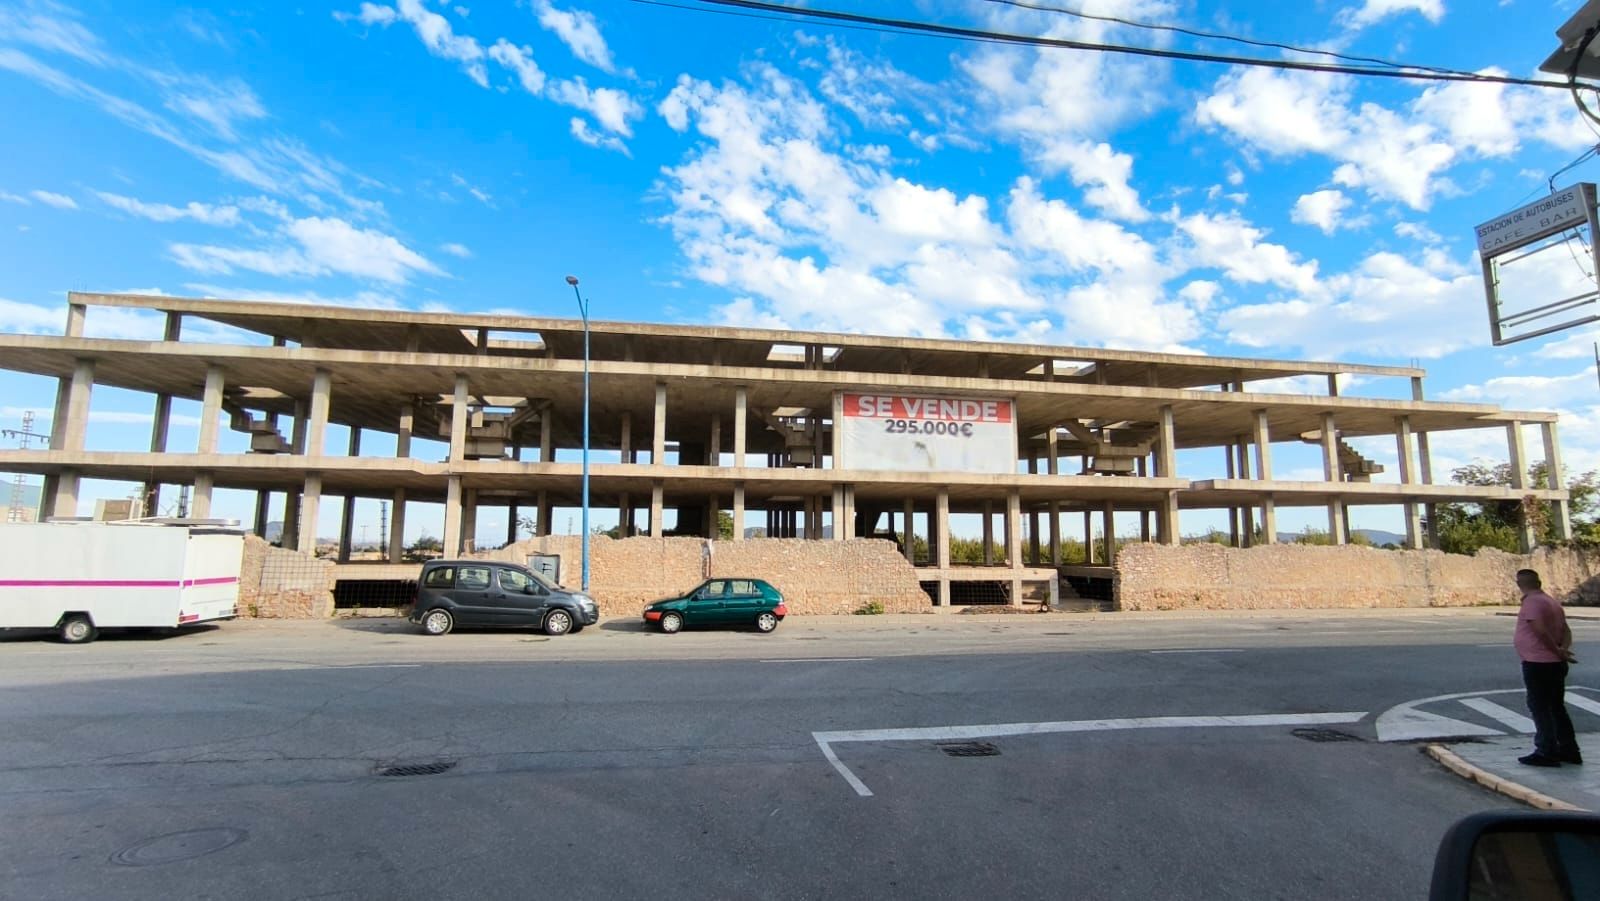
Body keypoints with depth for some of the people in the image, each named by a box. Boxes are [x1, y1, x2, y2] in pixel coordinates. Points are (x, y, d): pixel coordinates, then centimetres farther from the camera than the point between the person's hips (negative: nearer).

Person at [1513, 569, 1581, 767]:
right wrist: (1563, 649, -4)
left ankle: (1546, 753, 2)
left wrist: (1558, 651, -13)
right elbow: (1566, 630, 11)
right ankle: (1569, 750, 23)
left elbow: (1541, 631, -23)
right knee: (1557, 708, 17)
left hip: (1537, 664, -9)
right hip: (1555, 664, 9)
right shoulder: (1552, 601, 14)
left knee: (1540, 708, -2)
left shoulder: (1532, 602, -16)